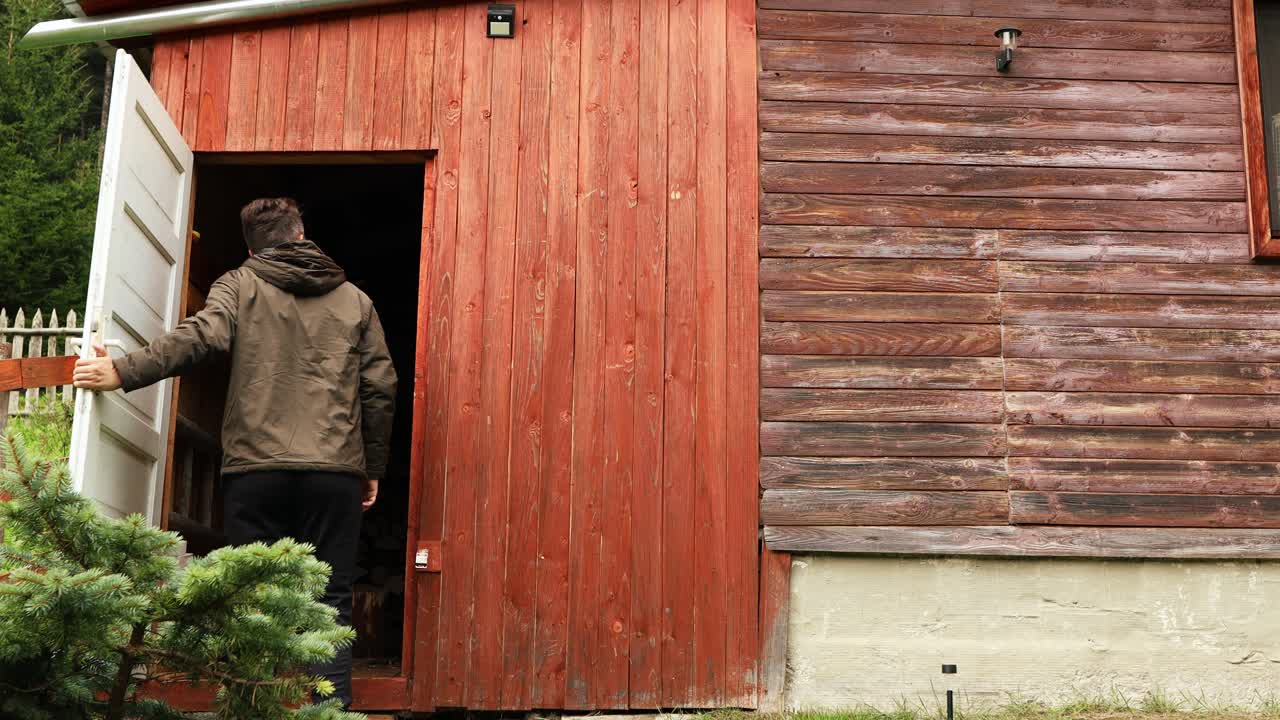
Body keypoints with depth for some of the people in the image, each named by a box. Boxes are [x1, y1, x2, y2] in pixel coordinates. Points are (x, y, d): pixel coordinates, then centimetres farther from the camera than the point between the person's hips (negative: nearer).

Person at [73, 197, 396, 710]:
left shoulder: (241, 285, 9)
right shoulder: (354, 300, 14)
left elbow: (199, 336, -10)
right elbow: (381, 388, 10)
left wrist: (122, 373, -12)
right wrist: (372, 468, 17)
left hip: (255, 469, -1)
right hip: (335, 473, 1)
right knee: (329, 604, 4)